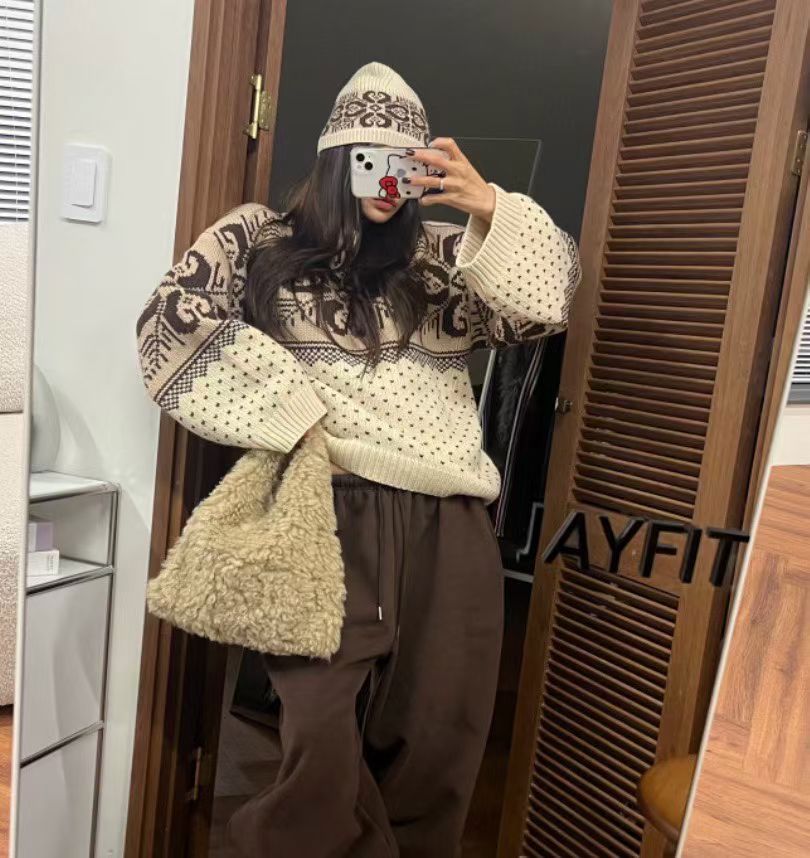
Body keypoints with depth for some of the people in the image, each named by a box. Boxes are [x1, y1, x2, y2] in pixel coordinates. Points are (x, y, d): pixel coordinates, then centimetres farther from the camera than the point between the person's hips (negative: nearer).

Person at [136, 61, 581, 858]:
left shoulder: (443, 257, 16)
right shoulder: (259, 237, 9)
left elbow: (549, 299, 10)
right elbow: (173, 322, -2)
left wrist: (489, 209, -4)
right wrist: (292, 411, -7)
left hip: (449, 529, 4)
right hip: (333, 515, -3)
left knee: (435, 746, 11)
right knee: (324, 741, -5)